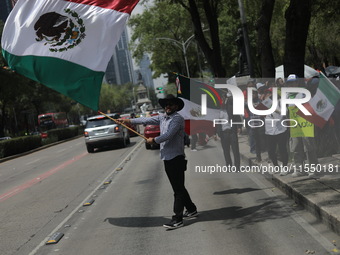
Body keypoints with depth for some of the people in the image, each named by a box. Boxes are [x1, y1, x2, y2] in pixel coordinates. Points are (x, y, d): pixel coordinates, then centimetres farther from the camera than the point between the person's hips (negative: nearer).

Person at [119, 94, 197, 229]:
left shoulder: (178, 119, -12)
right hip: (167, 158, 9)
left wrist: (154, 140, -5)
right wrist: (130, 121, 28)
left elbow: (168, 135, -20)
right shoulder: (162, 118, 15)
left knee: (178, 189, -7)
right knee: (179, 188, 18)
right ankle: (191, 209, 32)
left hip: (176, 158, -9)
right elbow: (147, 120, 24)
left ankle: (177, 219, -8)